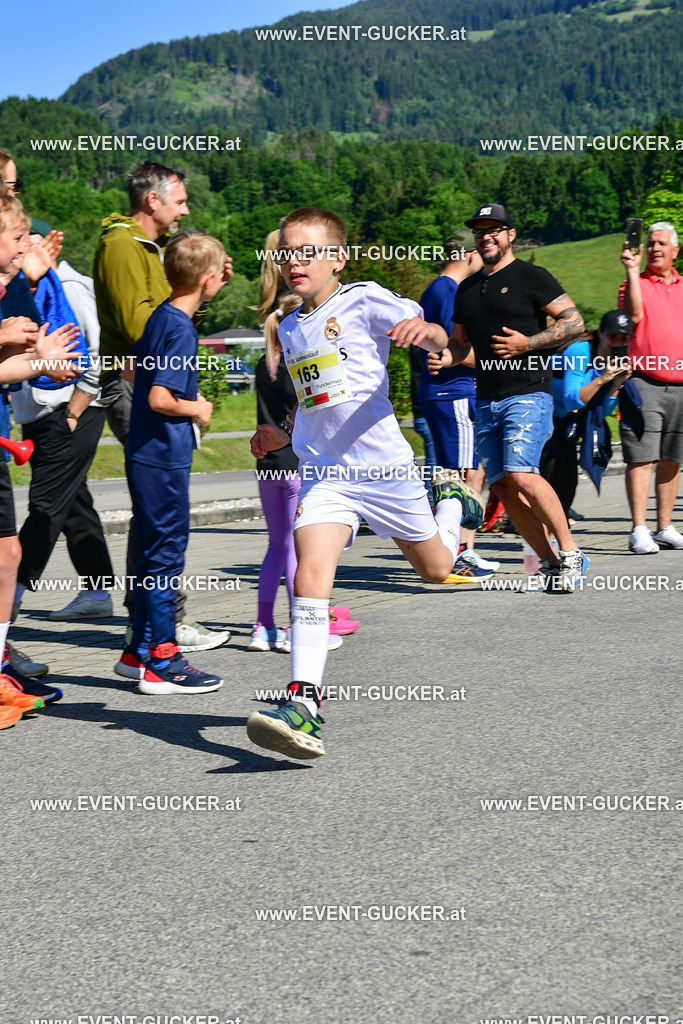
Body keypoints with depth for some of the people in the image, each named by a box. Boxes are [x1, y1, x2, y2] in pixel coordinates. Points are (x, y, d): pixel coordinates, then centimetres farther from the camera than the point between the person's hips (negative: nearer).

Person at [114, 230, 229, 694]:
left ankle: (140, 651, 22)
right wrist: (196, 409, -8)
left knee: (155, 553, 15)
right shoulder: (181, 329, -18)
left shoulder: (162, 317, 10)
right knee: (166, 554, -3)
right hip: (164, 459, -9)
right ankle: (161, 662, 3)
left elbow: (135, 372, 22)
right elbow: (160, 398, -25)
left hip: (147, 456, 9)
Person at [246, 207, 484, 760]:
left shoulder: (364, 300, -5)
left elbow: (437, 337, -13)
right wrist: (284, 432, 17)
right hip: (323, 472, 4)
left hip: (383, 464, -3)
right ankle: (304, 703, -24)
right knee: (311, 572, -20)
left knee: (437, 568, 15)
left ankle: (451, 498, 48)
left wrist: (423, 329, -34)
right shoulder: (290, 327, 14)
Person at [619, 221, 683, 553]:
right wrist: (632, 270, -18)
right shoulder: (636, 283, 5)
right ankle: (639, 530, -12)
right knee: (642, 457, -10)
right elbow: (634, 315, -15)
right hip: (644, 383, -4)